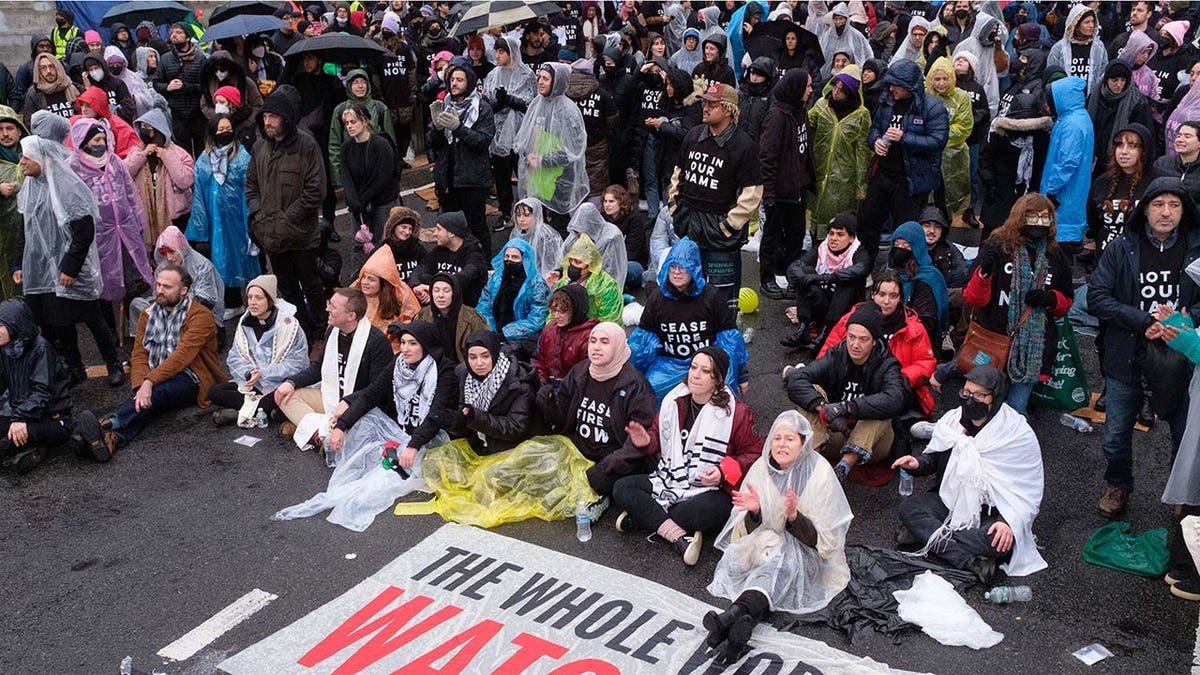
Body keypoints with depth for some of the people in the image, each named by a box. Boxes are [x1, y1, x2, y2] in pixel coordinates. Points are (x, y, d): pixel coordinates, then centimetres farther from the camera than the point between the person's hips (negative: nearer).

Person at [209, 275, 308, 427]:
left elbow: (296, 363, -16)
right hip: (251, 383, 6)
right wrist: (248, 372, -19)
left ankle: (239, 412, -22)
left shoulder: (288, 323, -12)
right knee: (214, 392, -12)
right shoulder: (244, 323, 5)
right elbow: (234, 357, 3)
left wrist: (263, 373, -20)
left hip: (279, 384, -6)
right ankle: (265, 408, -19)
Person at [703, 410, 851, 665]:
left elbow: (823, 540, -11)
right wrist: (754, 512, -19)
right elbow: (747, 532, 3)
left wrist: (794, 516, -27)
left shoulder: (820, 473, -11)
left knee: (780, 553, -34)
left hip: (805, 556, -3)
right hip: (762, 550, 3)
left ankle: (736, 612, -58)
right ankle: (742, 624, -54)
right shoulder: (761, 467, -2)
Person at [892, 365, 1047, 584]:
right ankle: (972, 563, -33)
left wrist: (1009, 521, -27)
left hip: (993, 513, -5)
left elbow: (1028, 491, -11)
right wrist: (918, 463, -10)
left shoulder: (1018, 434, -12)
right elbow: (934, 457, 15)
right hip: (952, 501, 5)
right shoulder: (952, 420, 0)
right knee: (908, 508, -22)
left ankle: (926, 534, -27)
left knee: (1002, 541, -36)